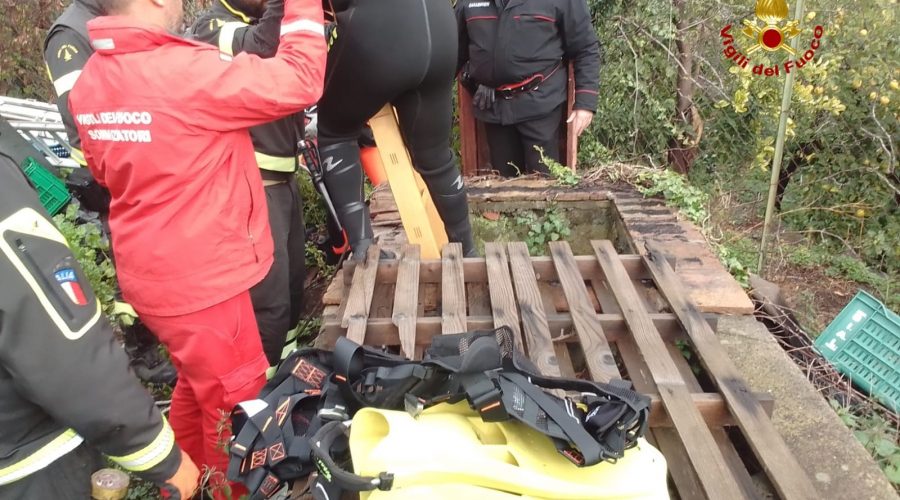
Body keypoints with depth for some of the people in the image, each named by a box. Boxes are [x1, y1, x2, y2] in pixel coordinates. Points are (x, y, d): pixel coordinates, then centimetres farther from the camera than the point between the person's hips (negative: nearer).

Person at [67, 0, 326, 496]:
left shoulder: (87, 83, 2)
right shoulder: (184, 70, -25)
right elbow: (298, 81, -21)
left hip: (147, 271, 9)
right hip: (199, 276, -9)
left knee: (198, 383, 28)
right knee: (234, 399, 12)